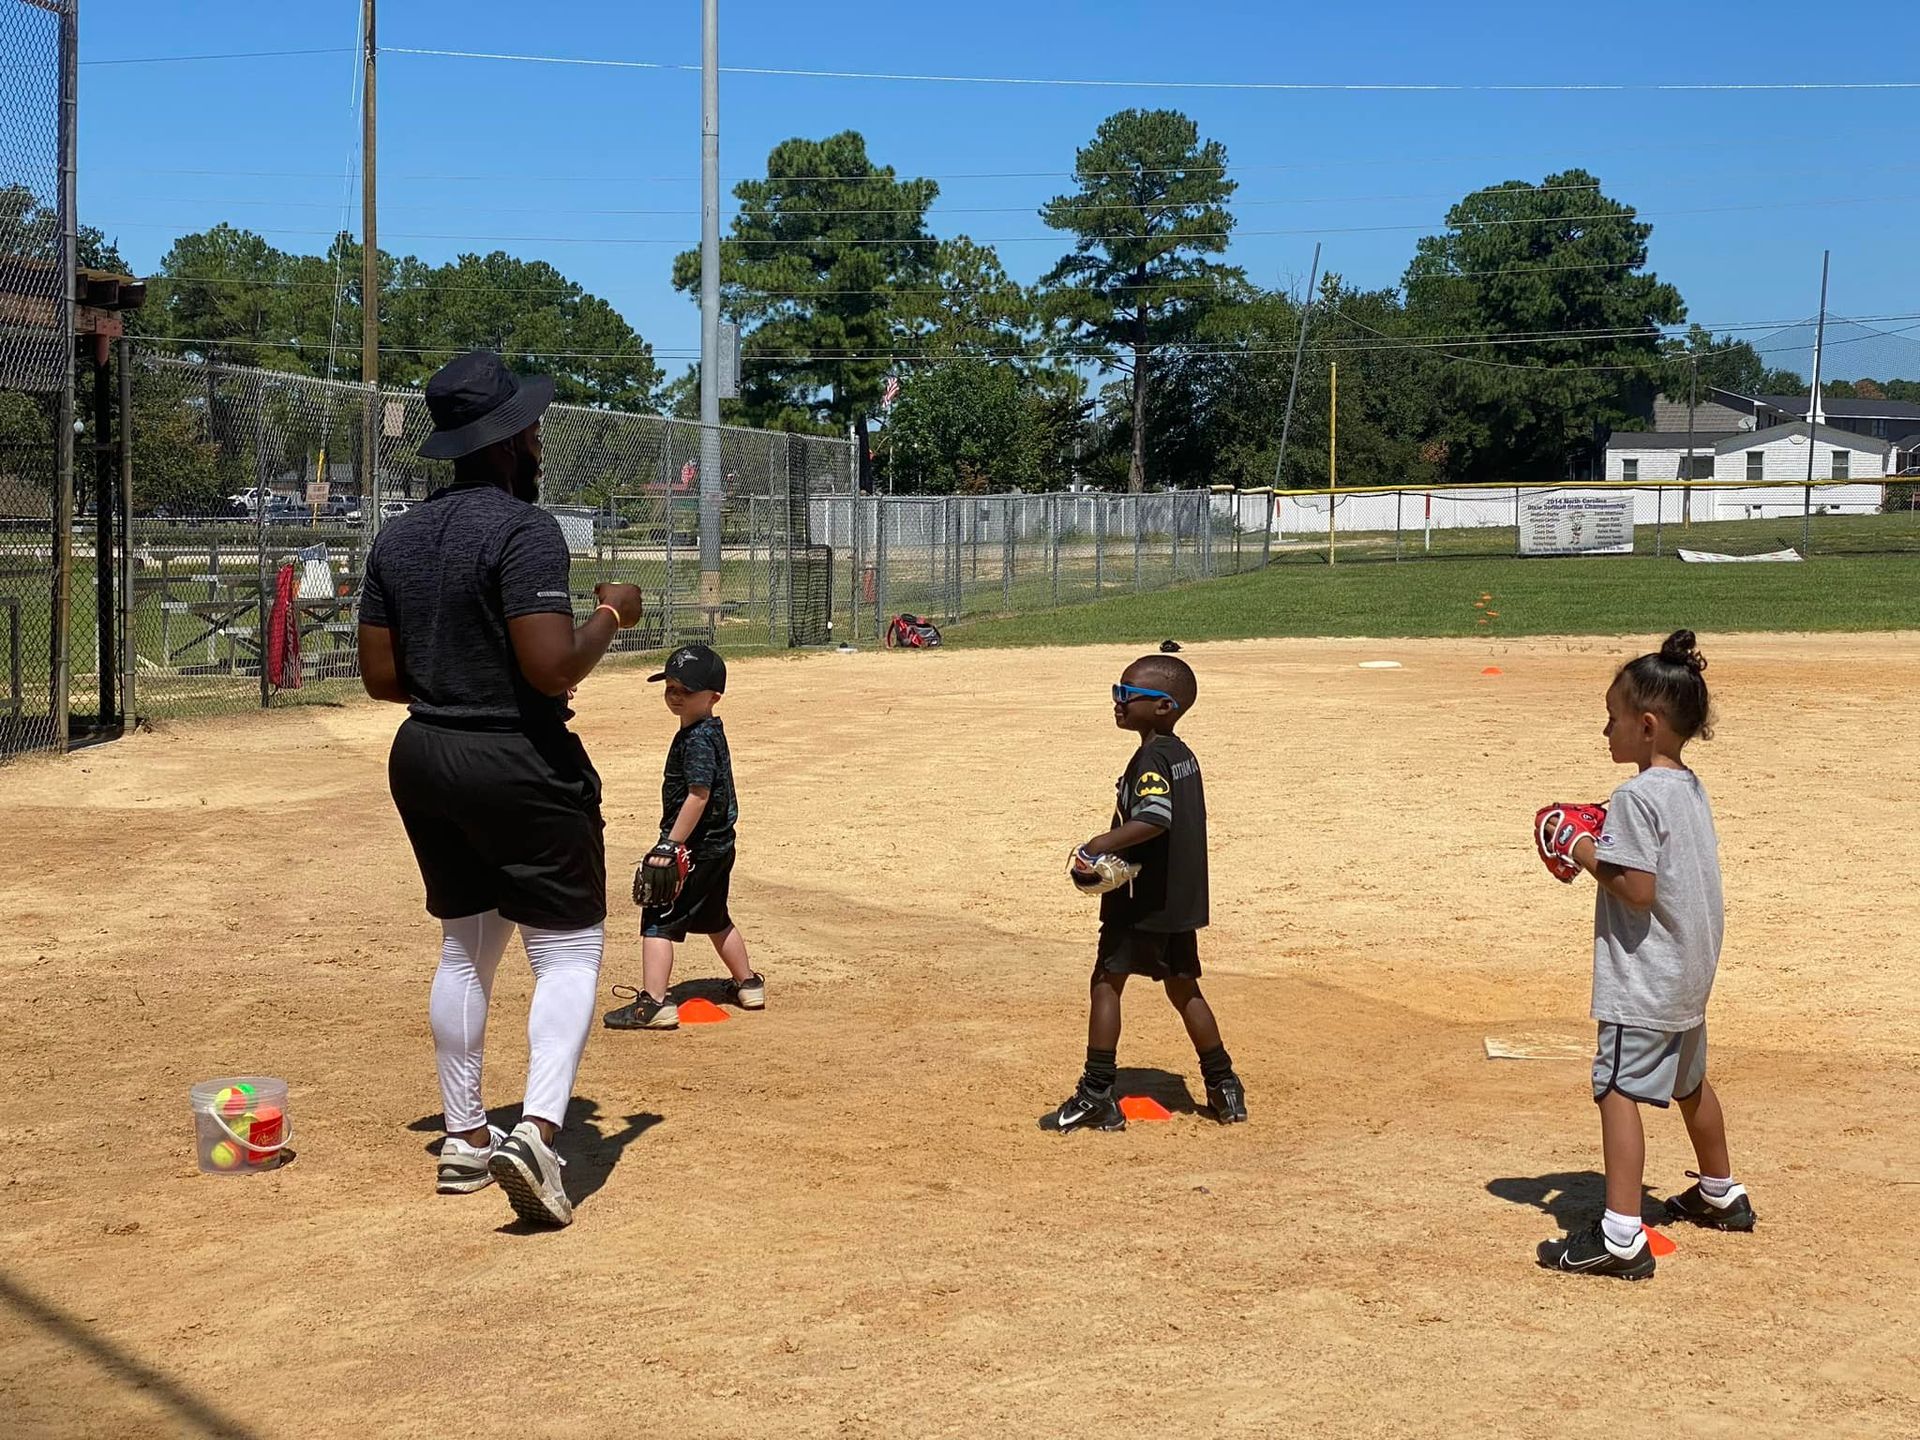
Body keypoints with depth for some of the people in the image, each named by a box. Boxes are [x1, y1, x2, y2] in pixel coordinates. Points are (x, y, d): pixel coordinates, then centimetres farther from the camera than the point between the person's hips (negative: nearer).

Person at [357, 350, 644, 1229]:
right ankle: (537, 1130, -16)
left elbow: (380, 677, 6)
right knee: (568, 950, 1)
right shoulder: (523, 530, -17)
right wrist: (611, 615, -7)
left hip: (422, 761, 7)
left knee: (465, 946, 19)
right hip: (520, 763, -7)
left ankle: (465, 1139, 24)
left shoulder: (396, 538, 5)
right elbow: (553, 669, -25)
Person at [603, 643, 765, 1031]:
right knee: (714, 918, 26)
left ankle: (653, 1003, -14)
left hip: (696, 848, -10)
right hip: (718, 845, 10)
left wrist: (671, 844, -28)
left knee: (658, 919, -9)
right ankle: (747, 984, 39)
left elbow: (699, 795, -27)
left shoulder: (698, 740, -19)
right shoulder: (711, 732, 11)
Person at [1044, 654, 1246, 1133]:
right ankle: (1224, 1088, 20)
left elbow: (1154, 819, -32)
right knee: (1183, 988, 17)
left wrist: (1101, 844, -25)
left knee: (1107, 981, 1)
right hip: (1181, 897, 9)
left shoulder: (1151, 760, -17)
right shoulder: (1183, 755, 11)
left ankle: (1097, 1094, 1)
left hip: (1142, 900, -9)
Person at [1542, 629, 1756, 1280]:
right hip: (1691, 970, 10)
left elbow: (1638, 890, -25)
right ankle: (1720, 1194, 44)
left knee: (1618, 1088, -10)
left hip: (1645, 977, -10)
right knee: (1688, 1082, 26)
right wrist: (1612, 843, 11)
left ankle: (1621, 1237, -15)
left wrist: (1589, 855, -12)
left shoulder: (1637, 796, -20)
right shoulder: (1691, 788, 8)